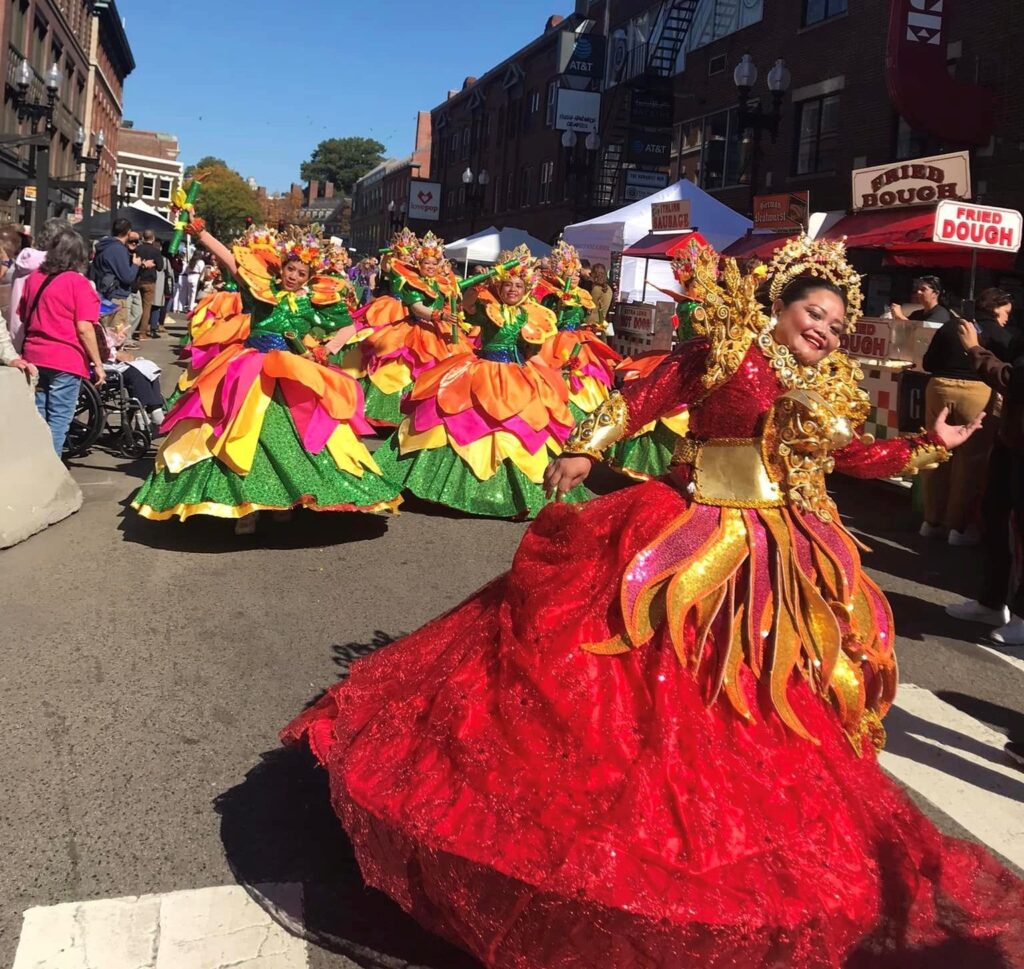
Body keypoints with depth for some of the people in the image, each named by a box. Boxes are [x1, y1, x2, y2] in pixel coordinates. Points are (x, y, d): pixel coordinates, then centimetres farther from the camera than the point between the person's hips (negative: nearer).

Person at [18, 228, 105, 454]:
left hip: (33, 358, 6)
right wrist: (97, 363, -9)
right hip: (66, 360, -6)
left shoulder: (34, 278, 8)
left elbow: (23, 316, 18)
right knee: (58, 420, 1)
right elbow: (84, 329, -16)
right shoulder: (78, 283, -11)